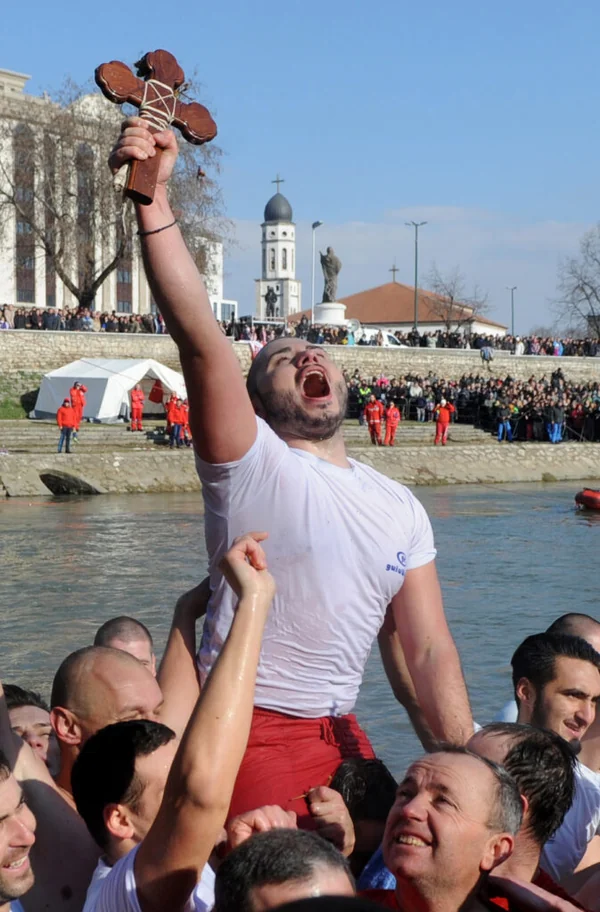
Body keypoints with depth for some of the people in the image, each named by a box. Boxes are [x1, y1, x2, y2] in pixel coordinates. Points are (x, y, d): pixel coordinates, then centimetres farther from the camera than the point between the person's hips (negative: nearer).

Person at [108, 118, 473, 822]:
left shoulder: (400, 508, 12)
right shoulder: (251, 461, -6)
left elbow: (430, 651, 8)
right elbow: (197, 333, -22)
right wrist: (153, 198, -33)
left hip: (340, 733, 6)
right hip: (247, 731, -6)